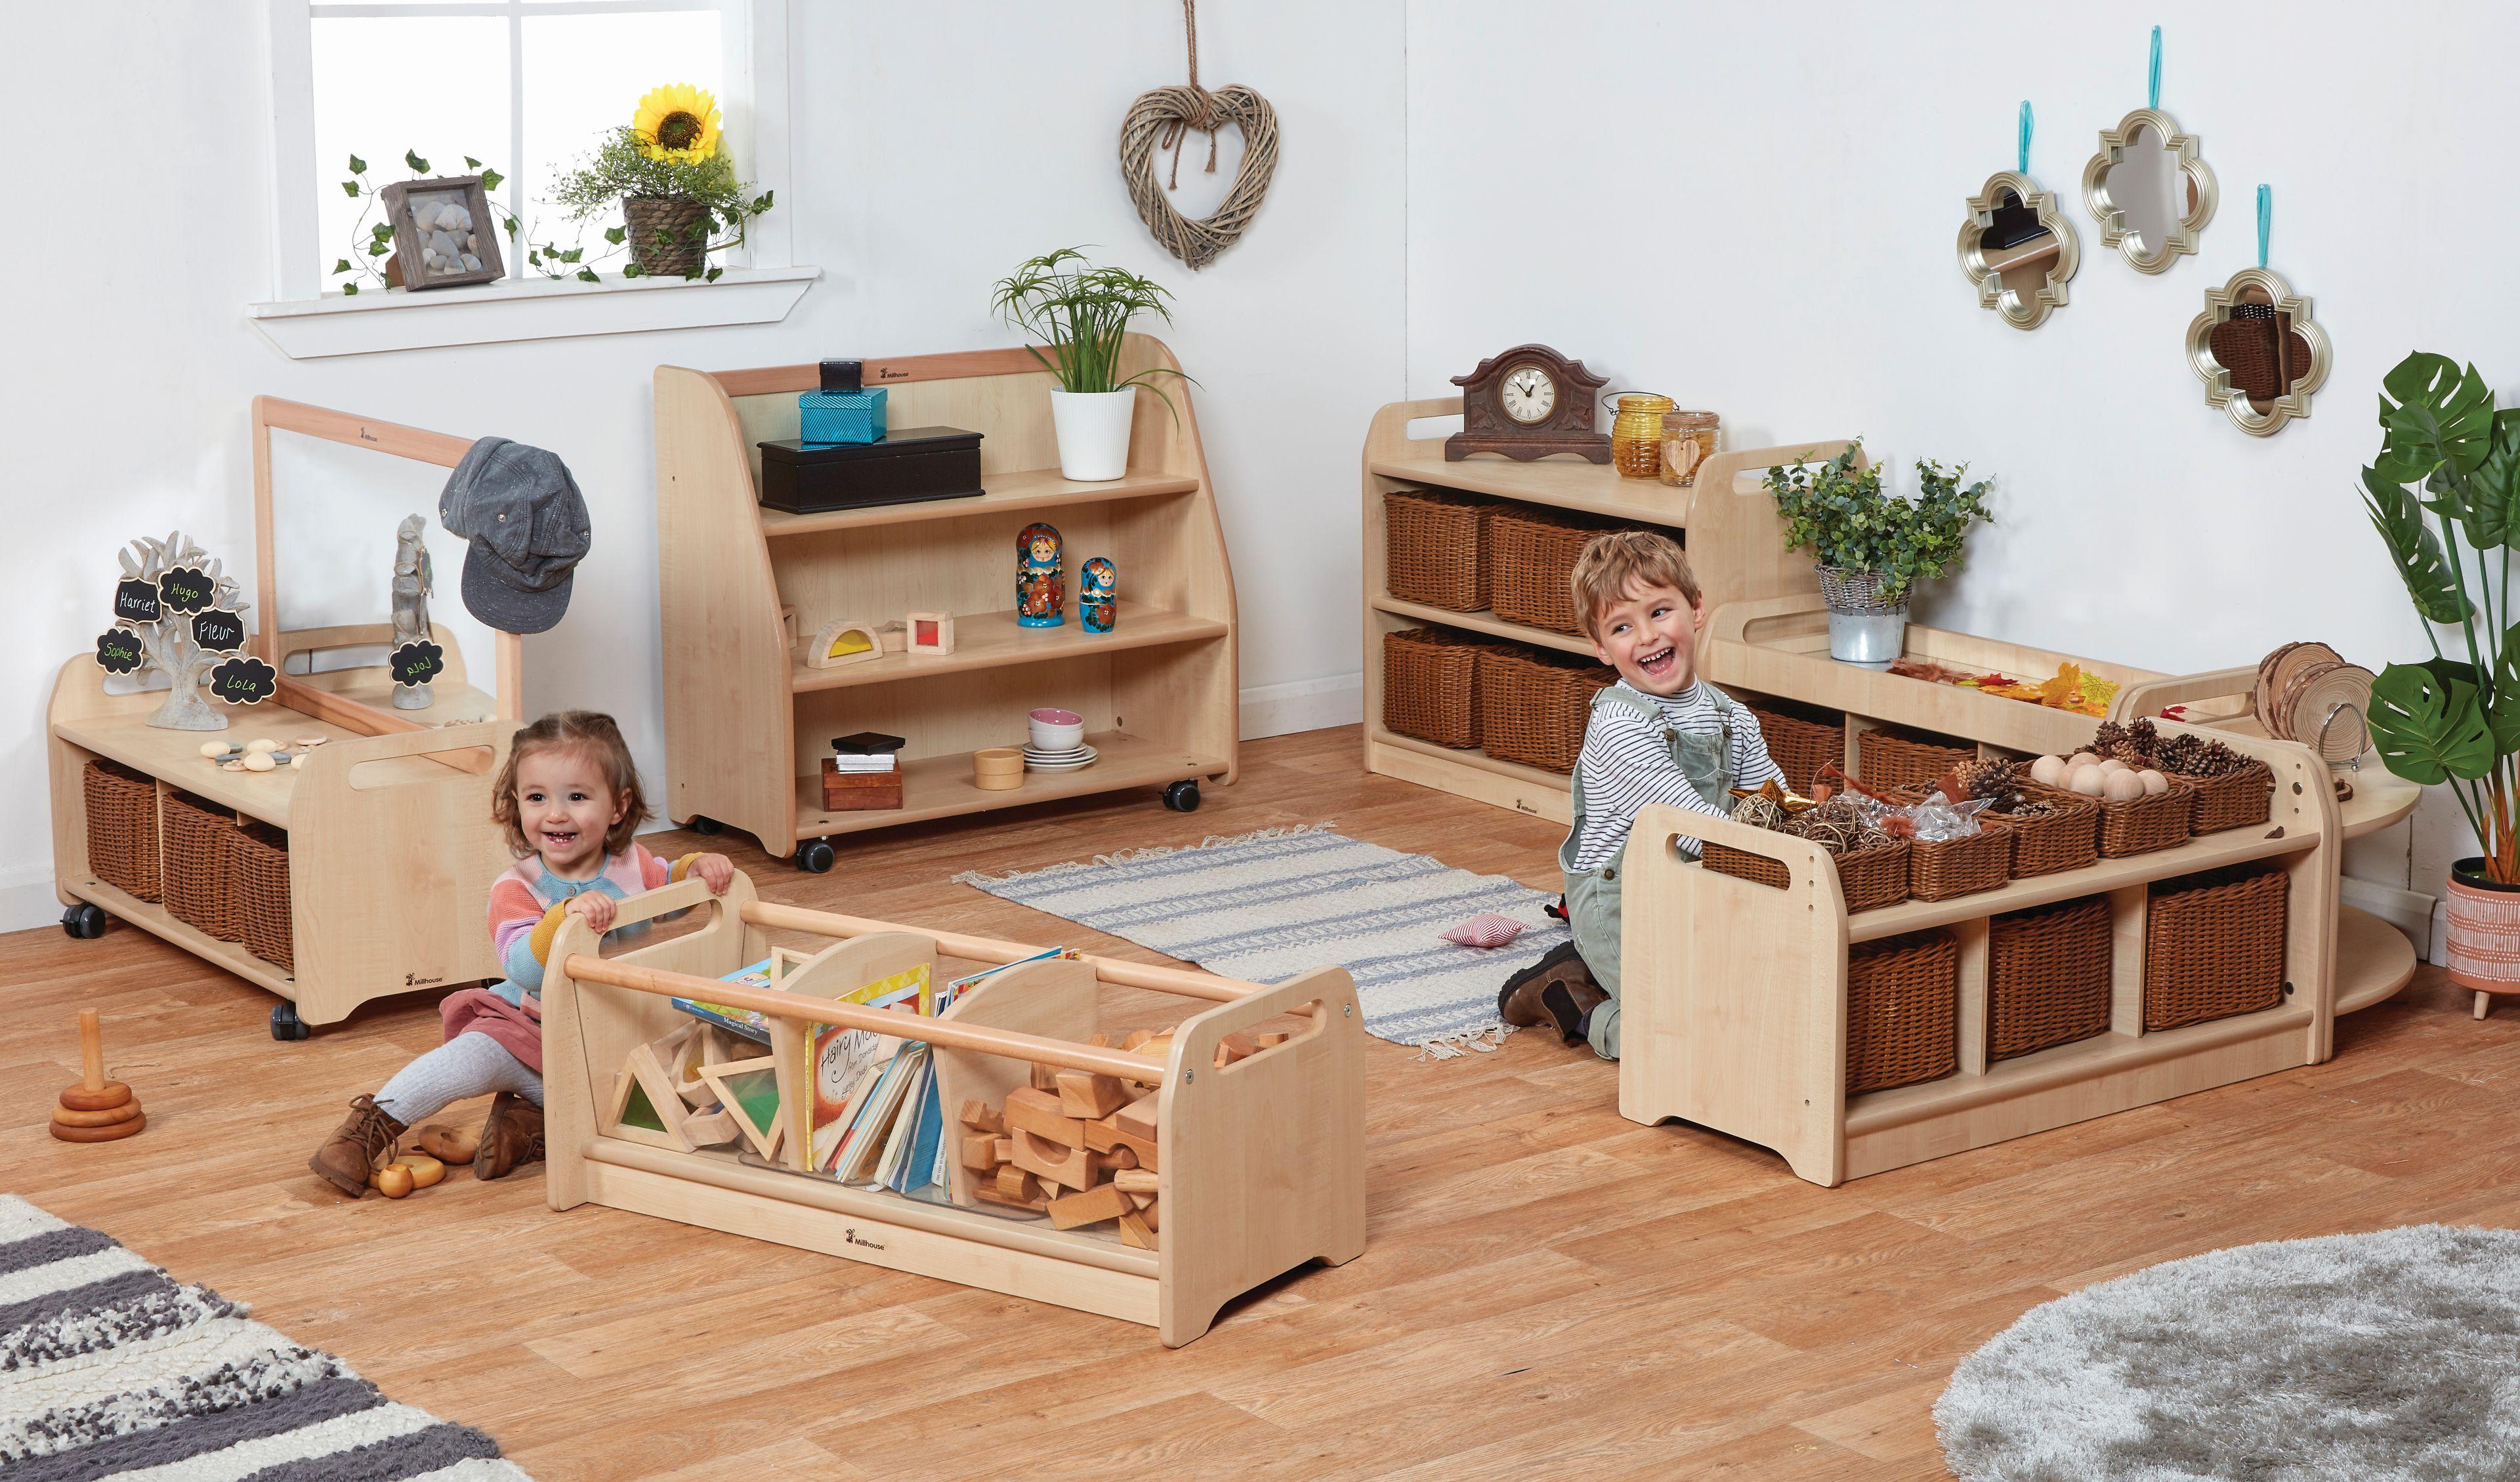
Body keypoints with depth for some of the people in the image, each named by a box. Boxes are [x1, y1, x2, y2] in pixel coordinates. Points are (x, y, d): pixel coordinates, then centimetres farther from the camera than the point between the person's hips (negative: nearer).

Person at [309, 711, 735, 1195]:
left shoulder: (632, 866, -1)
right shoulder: (516, 891, -13)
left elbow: (669, 886, 21)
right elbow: (526, 972, -29)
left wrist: (697, 868, -3)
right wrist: (566, 915, -46)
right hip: (533, 1033, -2)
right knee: (475, 1055, -30)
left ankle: (531, 1116, -15)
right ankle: (373, 1126, -15)